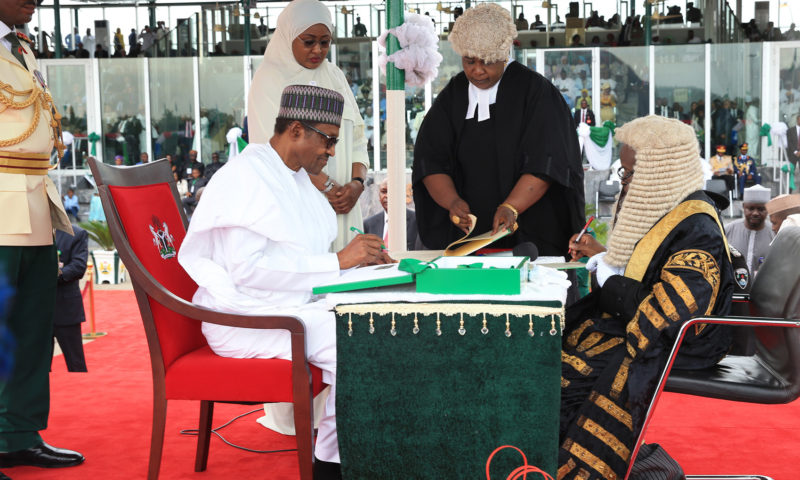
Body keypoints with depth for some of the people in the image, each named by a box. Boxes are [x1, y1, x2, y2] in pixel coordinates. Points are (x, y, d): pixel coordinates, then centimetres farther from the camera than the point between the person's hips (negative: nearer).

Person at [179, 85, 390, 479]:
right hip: (245, 317, -9)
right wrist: (337, 262, -21)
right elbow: (248, 269, -24)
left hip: (296, 305, 9)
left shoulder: (297, 178, 16)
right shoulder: (244, 178, -14)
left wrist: (362, 261, 4)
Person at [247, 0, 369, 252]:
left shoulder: (335, 76, 17)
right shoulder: (270, 77, 0)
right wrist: (327, 187, -16)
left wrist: (357, 183, -6)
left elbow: (357, 137, 12)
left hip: (341, 203, 5)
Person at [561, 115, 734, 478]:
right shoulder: (666, 209, 7)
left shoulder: (696, 233, -23)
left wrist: (609, 279, -15)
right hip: (632, 322, 10)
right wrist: (603, 254, 8)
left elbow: (661, 315, -29)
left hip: (674, 350, -10)